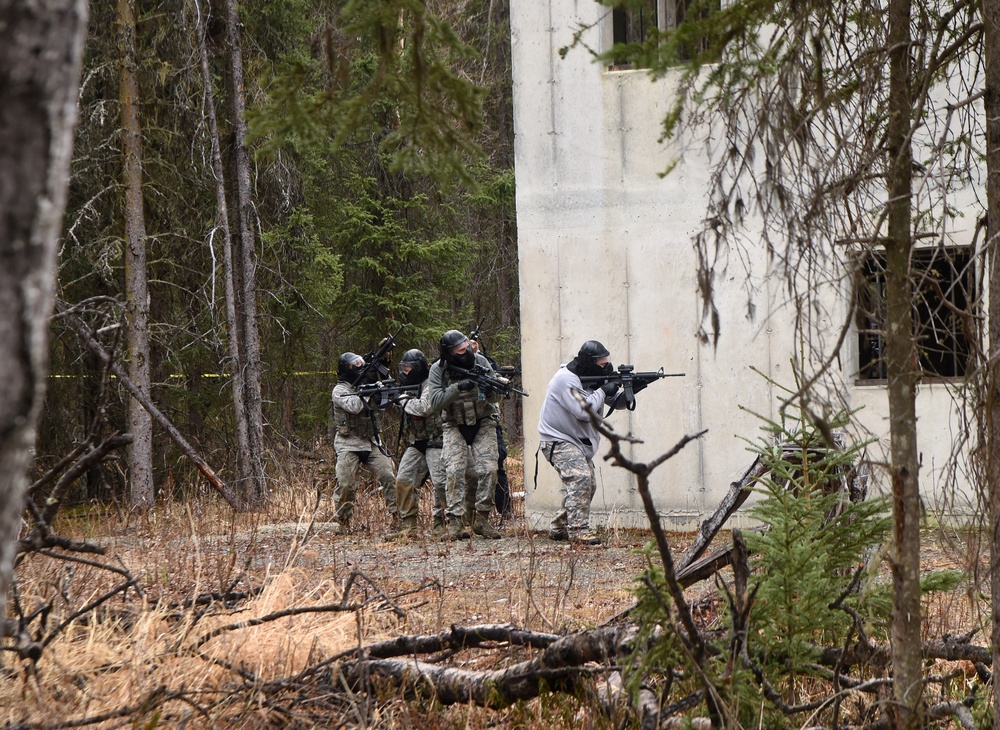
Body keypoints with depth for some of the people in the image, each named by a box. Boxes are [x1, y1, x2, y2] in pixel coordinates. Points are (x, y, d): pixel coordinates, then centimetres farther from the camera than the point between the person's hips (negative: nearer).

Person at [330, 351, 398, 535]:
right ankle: (343, 521, 5)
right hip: (348, 445, -5)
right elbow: (353, 406, -23)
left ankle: (397, 515, -5)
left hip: (371, 442, 5)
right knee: (345, 484, -10)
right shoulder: (340, 390, -5)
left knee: (388, 477, -8)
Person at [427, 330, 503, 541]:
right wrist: (458, 388, -31)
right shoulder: (438, 370, -9)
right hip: (455, 426, -1)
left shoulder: (480, 362, -7)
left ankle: (482, 519, -3)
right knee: (454, 471, -15)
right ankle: (456, 521, -12)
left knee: (488, 469, -13)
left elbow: (497, 396, -3)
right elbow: (436, 402, -18)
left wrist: (490, 390, -28)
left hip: (483, 423, 1)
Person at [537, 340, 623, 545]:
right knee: (579, 478, -25)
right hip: (559, 441, -10)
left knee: (588, 485, 11)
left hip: (577, 442, 10)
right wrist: (603, 391, -17)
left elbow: (617, 403, 9)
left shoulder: (589, 378, 8)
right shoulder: (566, 379, -20)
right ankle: (578, 531, -28)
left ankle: (559, 528, 21)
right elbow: (584, 411, -28)